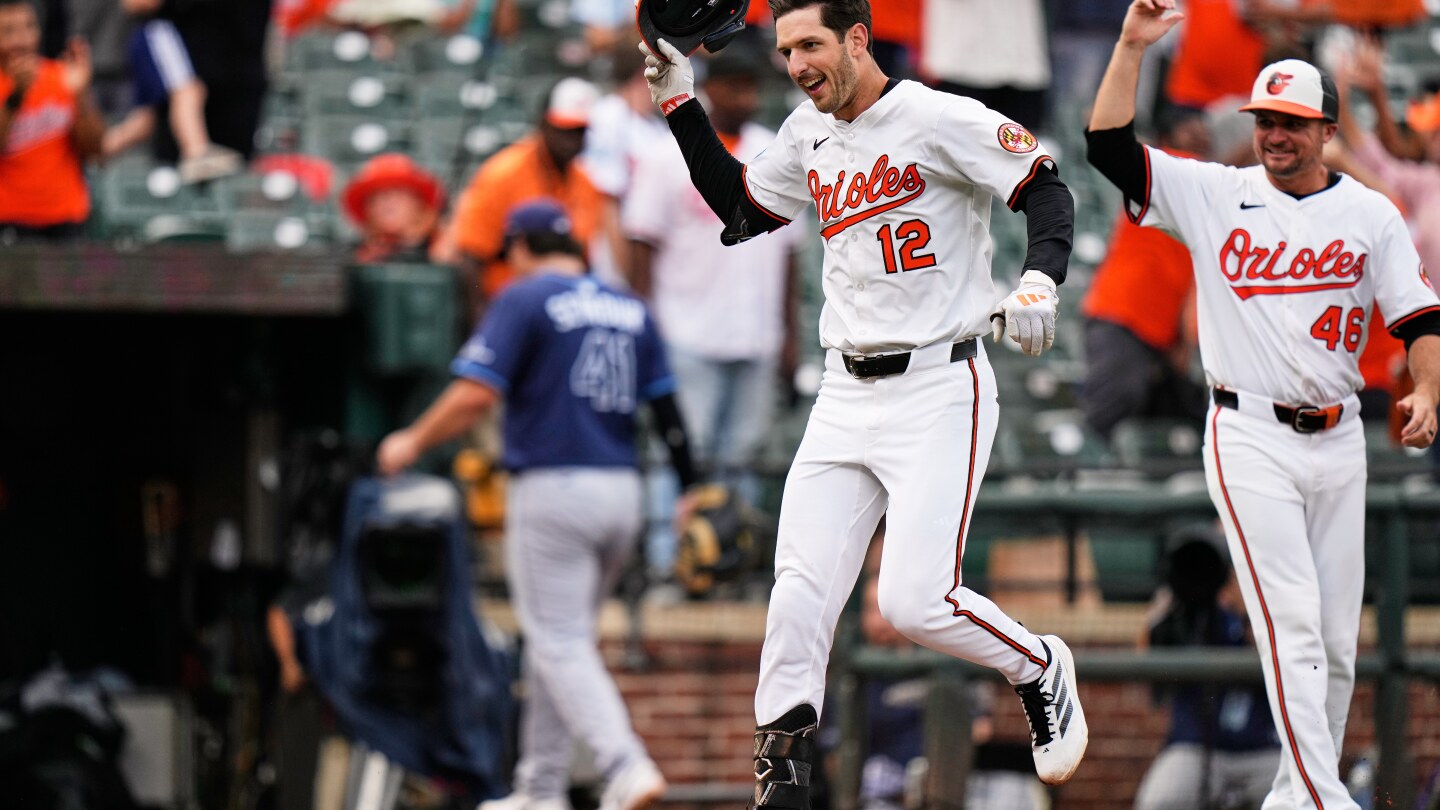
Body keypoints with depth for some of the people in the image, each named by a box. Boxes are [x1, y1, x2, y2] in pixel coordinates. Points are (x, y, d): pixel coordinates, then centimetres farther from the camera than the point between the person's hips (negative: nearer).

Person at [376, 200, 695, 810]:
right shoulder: (630, 309, 14)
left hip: (553, 489, -6)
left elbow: (476, 394, -13)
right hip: (622, 491, 6)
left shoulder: (526, 299, -4)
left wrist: (413, 442, 0)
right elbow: (668, 410, 9)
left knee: (560, 645, -6)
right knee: (561, 639, 17)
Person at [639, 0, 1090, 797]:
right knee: (798, 598, -4)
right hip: (846, 399, 6)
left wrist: (1038, 282, -29)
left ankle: (1040, 671, 15)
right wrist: (680, 103, 19)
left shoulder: (940, 120, -11)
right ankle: (778, 779, 1)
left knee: (915, 600, -13)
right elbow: (739, 208, 26)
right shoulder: (810, 135, 11)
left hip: (940, 391, -6)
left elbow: (1047, 192, -11)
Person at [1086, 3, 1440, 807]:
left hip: (1338, 439, 3)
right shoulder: (1215, 194, 2)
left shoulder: (1371, 214, 6)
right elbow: (1111, 145, -5)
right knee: (1292, 621, -14)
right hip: (1250, 439, -3)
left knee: (1338, 636, 5)